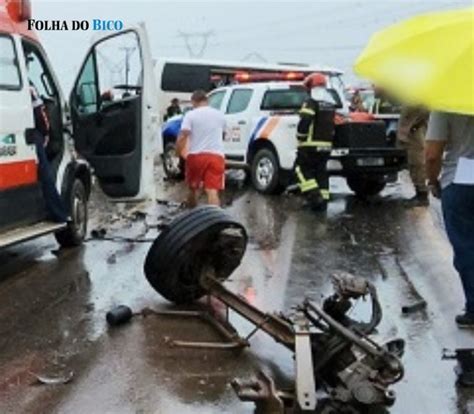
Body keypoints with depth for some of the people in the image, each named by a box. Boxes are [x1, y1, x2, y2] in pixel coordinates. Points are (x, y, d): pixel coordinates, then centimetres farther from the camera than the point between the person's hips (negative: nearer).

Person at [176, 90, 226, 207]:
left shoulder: (190, 115, 0)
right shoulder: (220, 115, 14)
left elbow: (182, 137, -11)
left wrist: (177, 154, -2)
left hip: (196, 155, -1)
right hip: (216, 155, 1)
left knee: (193, 188, 18)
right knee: (213, 191, -10)